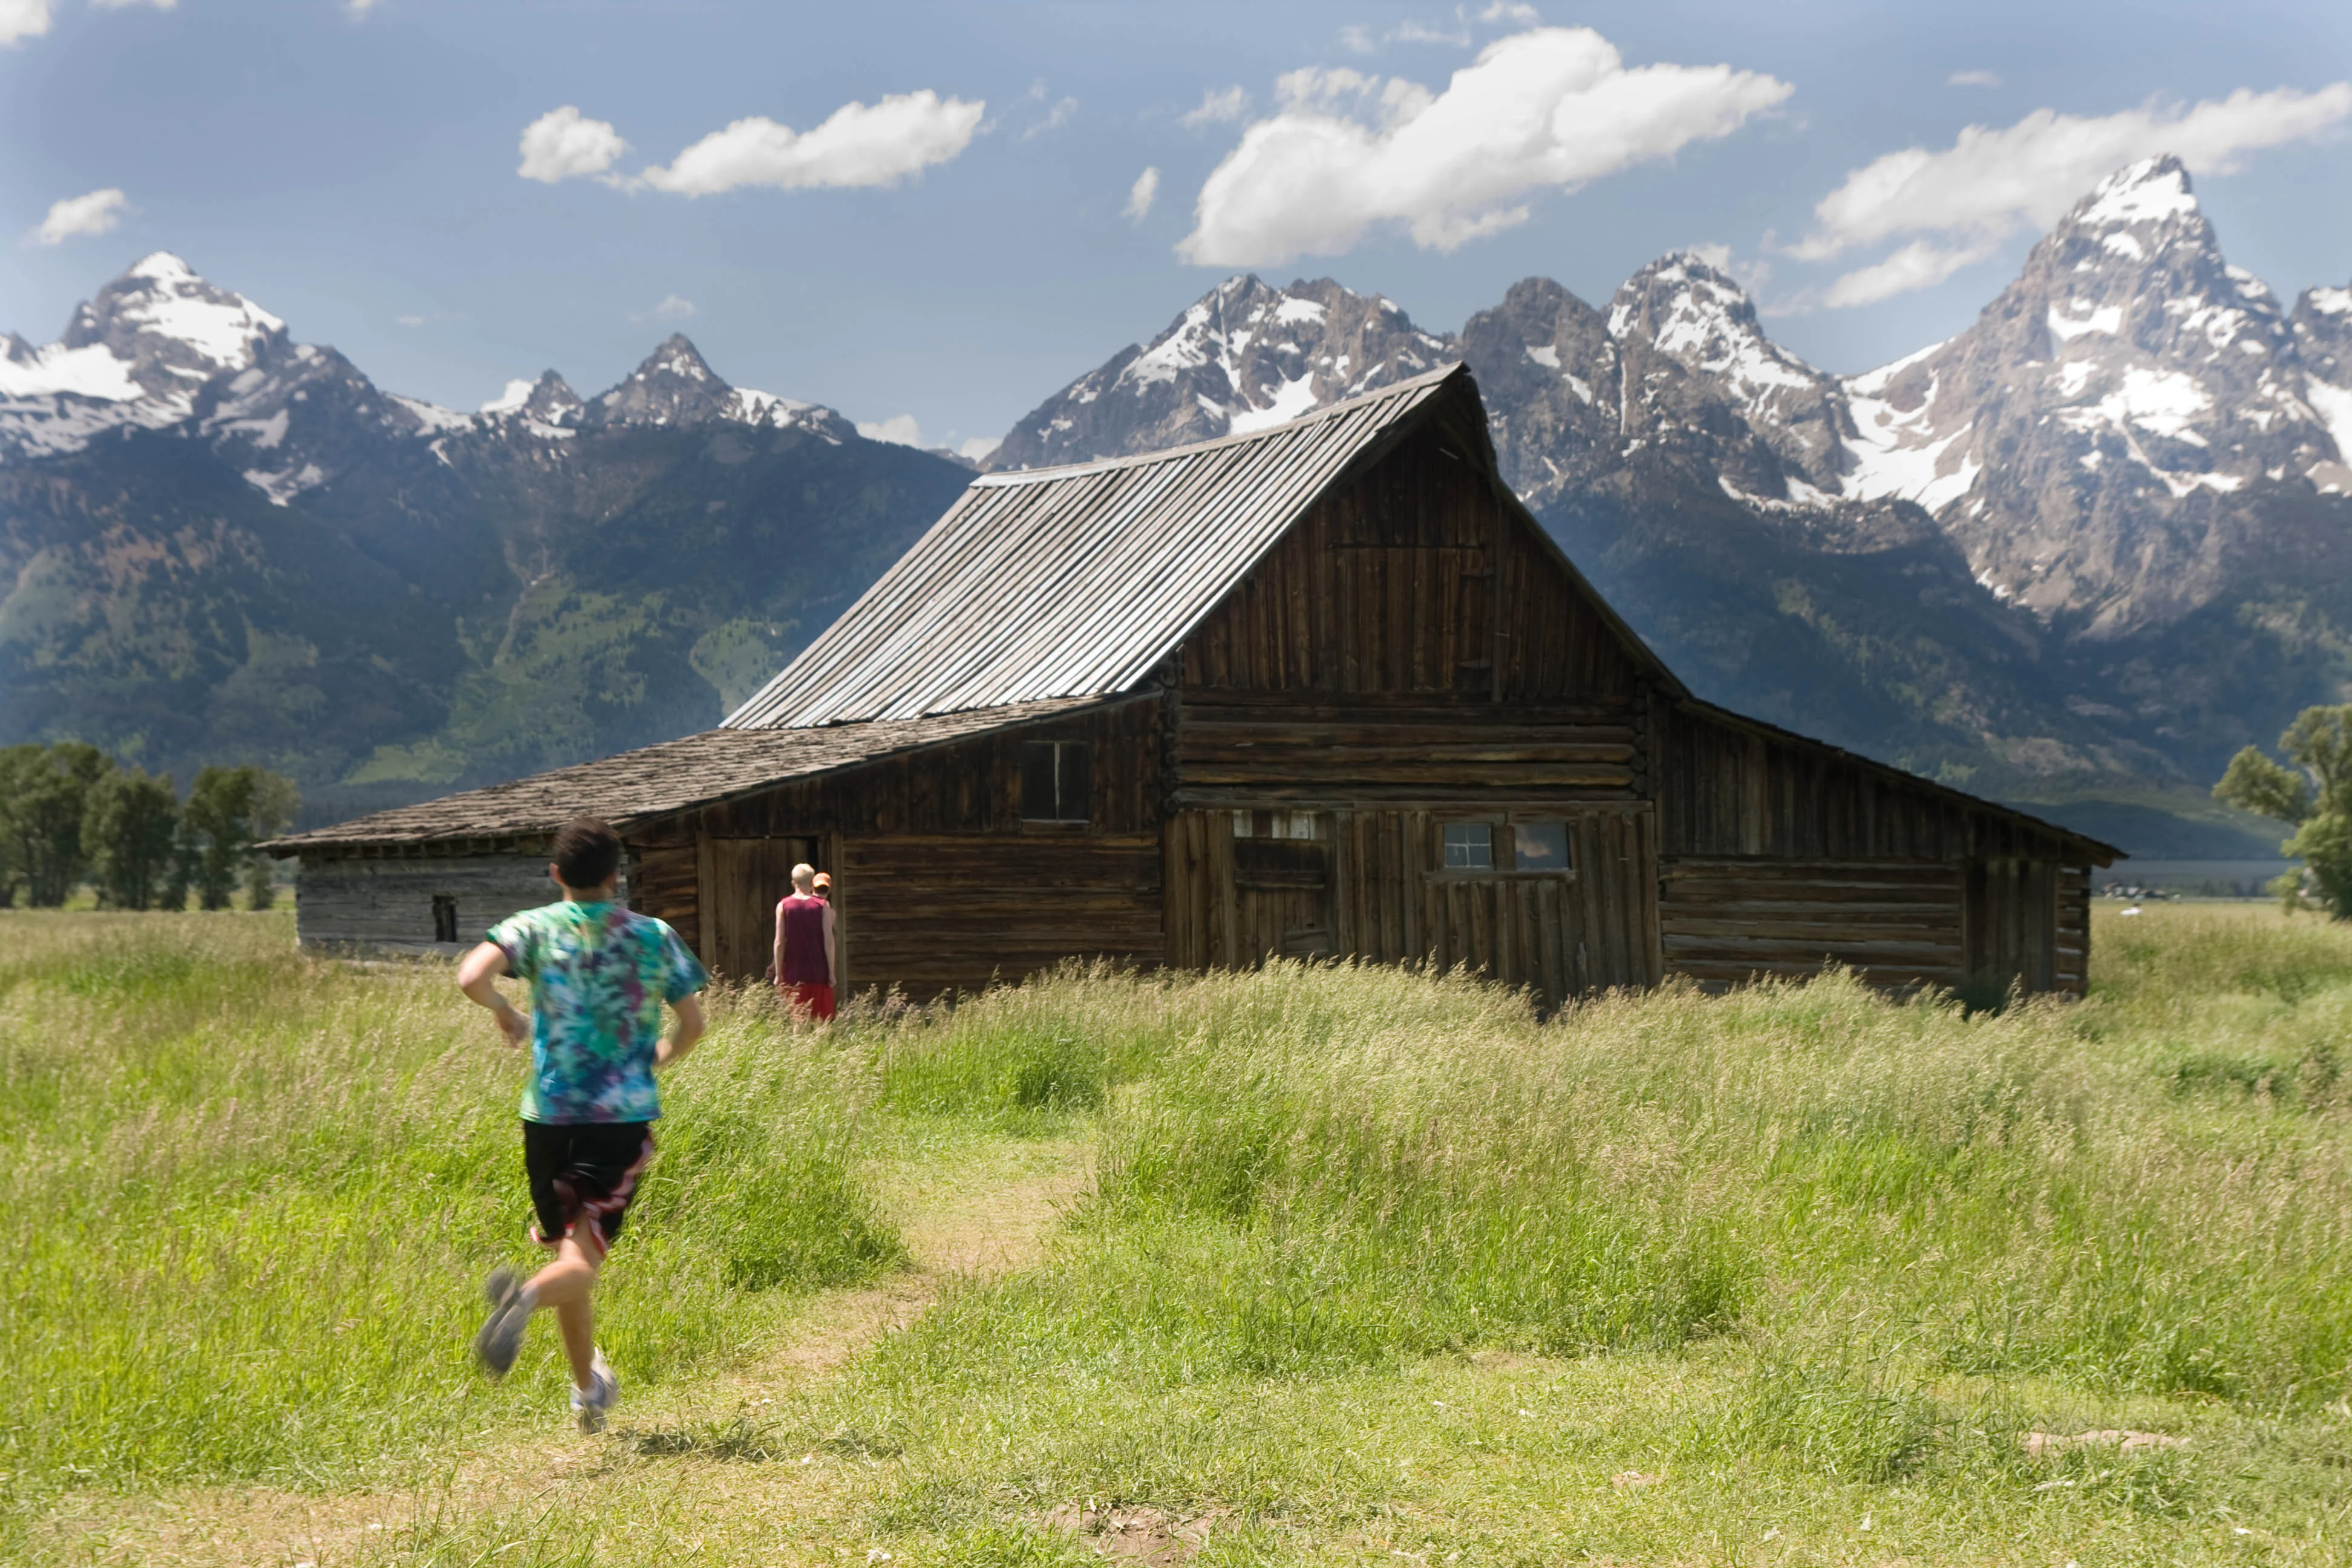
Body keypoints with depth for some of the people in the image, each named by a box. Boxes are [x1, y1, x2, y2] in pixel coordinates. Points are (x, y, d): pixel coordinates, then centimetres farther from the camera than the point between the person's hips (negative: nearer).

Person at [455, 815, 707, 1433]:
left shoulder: (534, 928, 0)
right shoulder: (655, 937, 3)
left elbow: (472, 977, -17)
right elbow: (693, 1024, 8)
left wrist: (506, 1015, 3)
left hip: (550, 1115, 1)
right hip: (625, 1119, -1)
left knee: (567, 1249, 17)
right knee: (582, 1257, -5)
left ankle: (588, 1391, 27)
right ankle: (527, 1297, -40)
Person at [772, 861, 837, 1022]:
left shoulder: (783, 906, -1)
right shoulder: (823, 906, -3)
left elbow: (779, 942, -4)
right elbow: (829, 940, -6)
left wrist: (779, 974, 1)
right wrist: (831, 971, 0)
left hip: (793, 973, 1)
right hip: (818, 972, -1)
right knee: (821, 1019, 5)